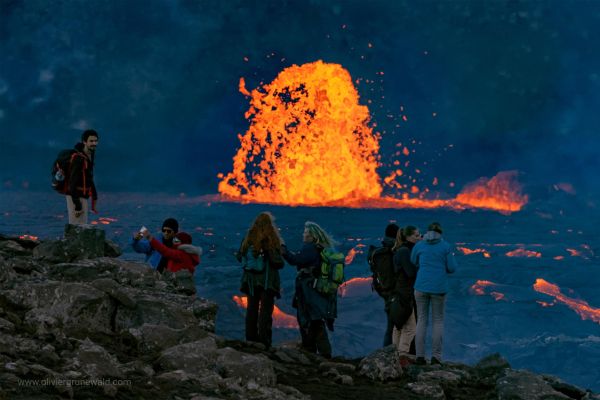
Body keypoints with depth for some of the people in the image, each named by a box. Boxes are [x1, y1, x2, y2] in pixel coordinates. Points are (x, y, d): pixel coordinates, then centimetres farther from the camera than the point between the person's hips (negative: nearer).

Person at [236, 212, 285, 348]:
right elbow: (279, 263, -14)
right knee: (266, 311, 1)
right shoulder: (272, 240, -15)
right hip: (268, 281, -4)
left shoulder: (248, 238, -3)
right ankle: (264, 341, -2)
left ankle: (251, 338, 20)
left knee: (252, 309, 15)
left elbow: (239, 256, 7)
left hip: (251, 280, 4)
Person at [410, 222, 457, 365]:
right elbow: (452, 268, 1)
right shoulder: (446, 246, 0)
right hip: (439, 288, -1)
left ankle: (420, 356, 1)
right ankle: (435, 356, -1)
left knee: (422, 320, 8)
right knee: (438, 321, 8)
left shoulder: (419, 246, 4)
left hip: (421, 286, 1)